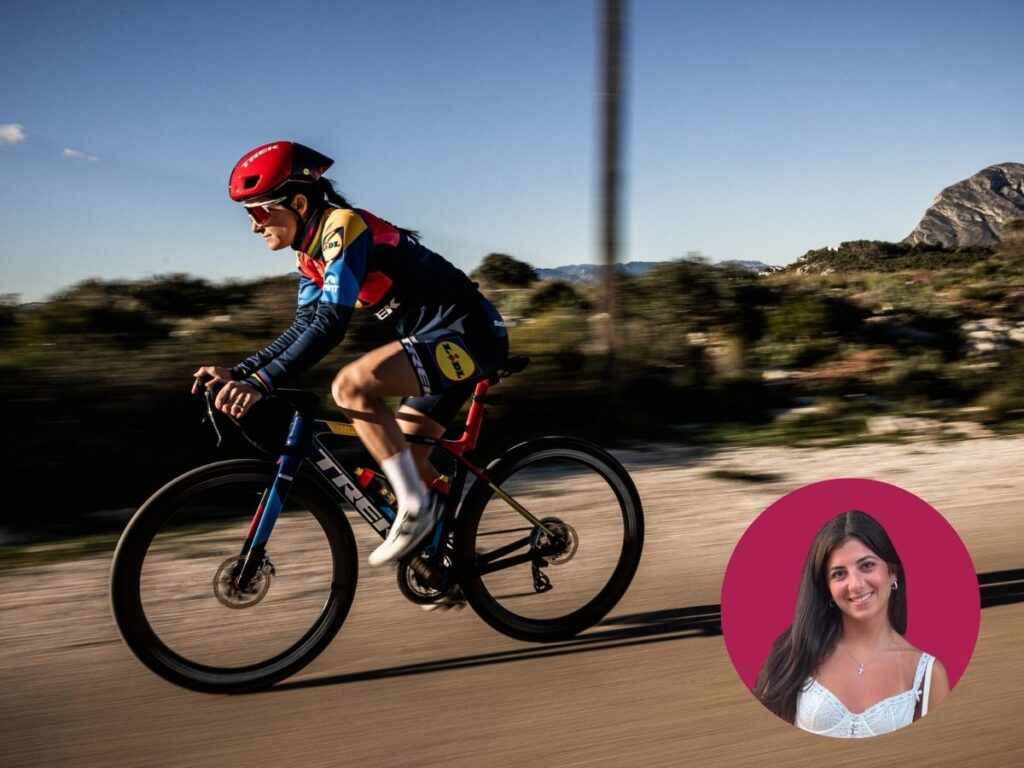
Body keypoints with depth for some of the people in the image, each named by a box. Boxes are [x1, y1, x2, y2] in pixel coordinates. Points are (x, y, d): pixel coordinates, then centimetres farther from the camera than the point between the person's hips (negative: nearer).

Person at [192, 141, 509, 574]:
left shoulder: (344, 228, -18)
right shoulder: (312, 254, 11)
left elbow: (329, 326, -29)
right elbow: (304, 330, 10)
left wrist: (261, 383, -35)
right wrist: (239, 372, 0)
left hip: (464, 335, -10)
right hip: (439, 341, 10)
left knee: (351, 385, -27)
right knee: (404, 457, 11)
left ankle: (417, 506, -16)